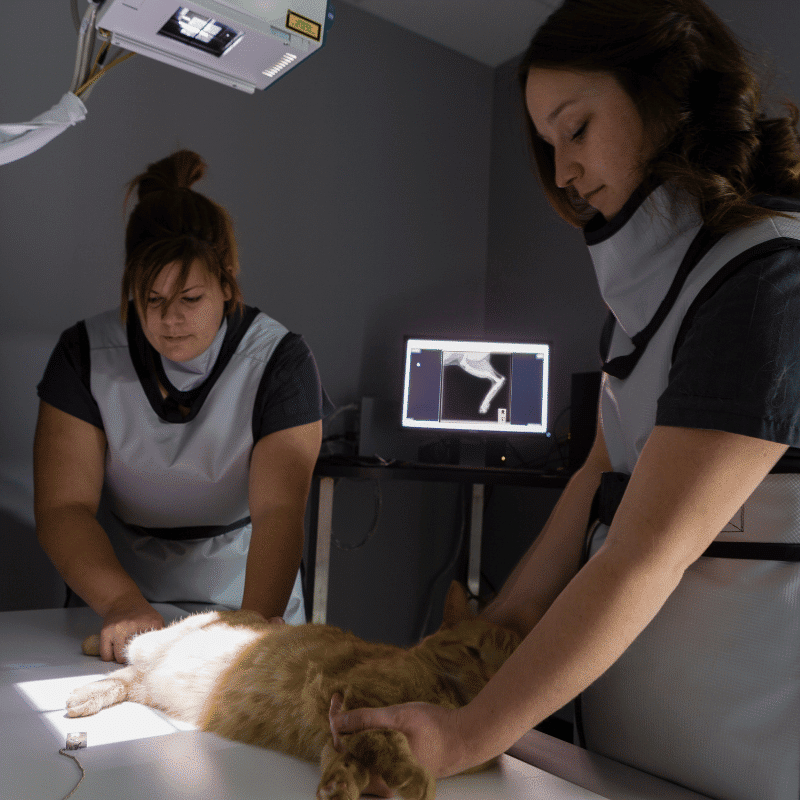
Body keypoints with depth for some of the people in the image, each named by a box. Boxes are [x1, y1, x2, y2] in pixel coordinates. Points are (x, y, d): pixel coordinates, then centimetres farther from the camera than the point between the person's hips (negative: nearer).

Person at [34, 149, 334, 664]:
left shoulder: (280, 360, -12)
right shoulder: (86, 355, -6)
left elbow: (279, 511, -21)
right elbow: (63, 508, -12)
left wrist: (256, 624, -38)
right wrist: (122, 605, -28)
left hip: (244, 594, -1)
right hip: (120, 594, 2)